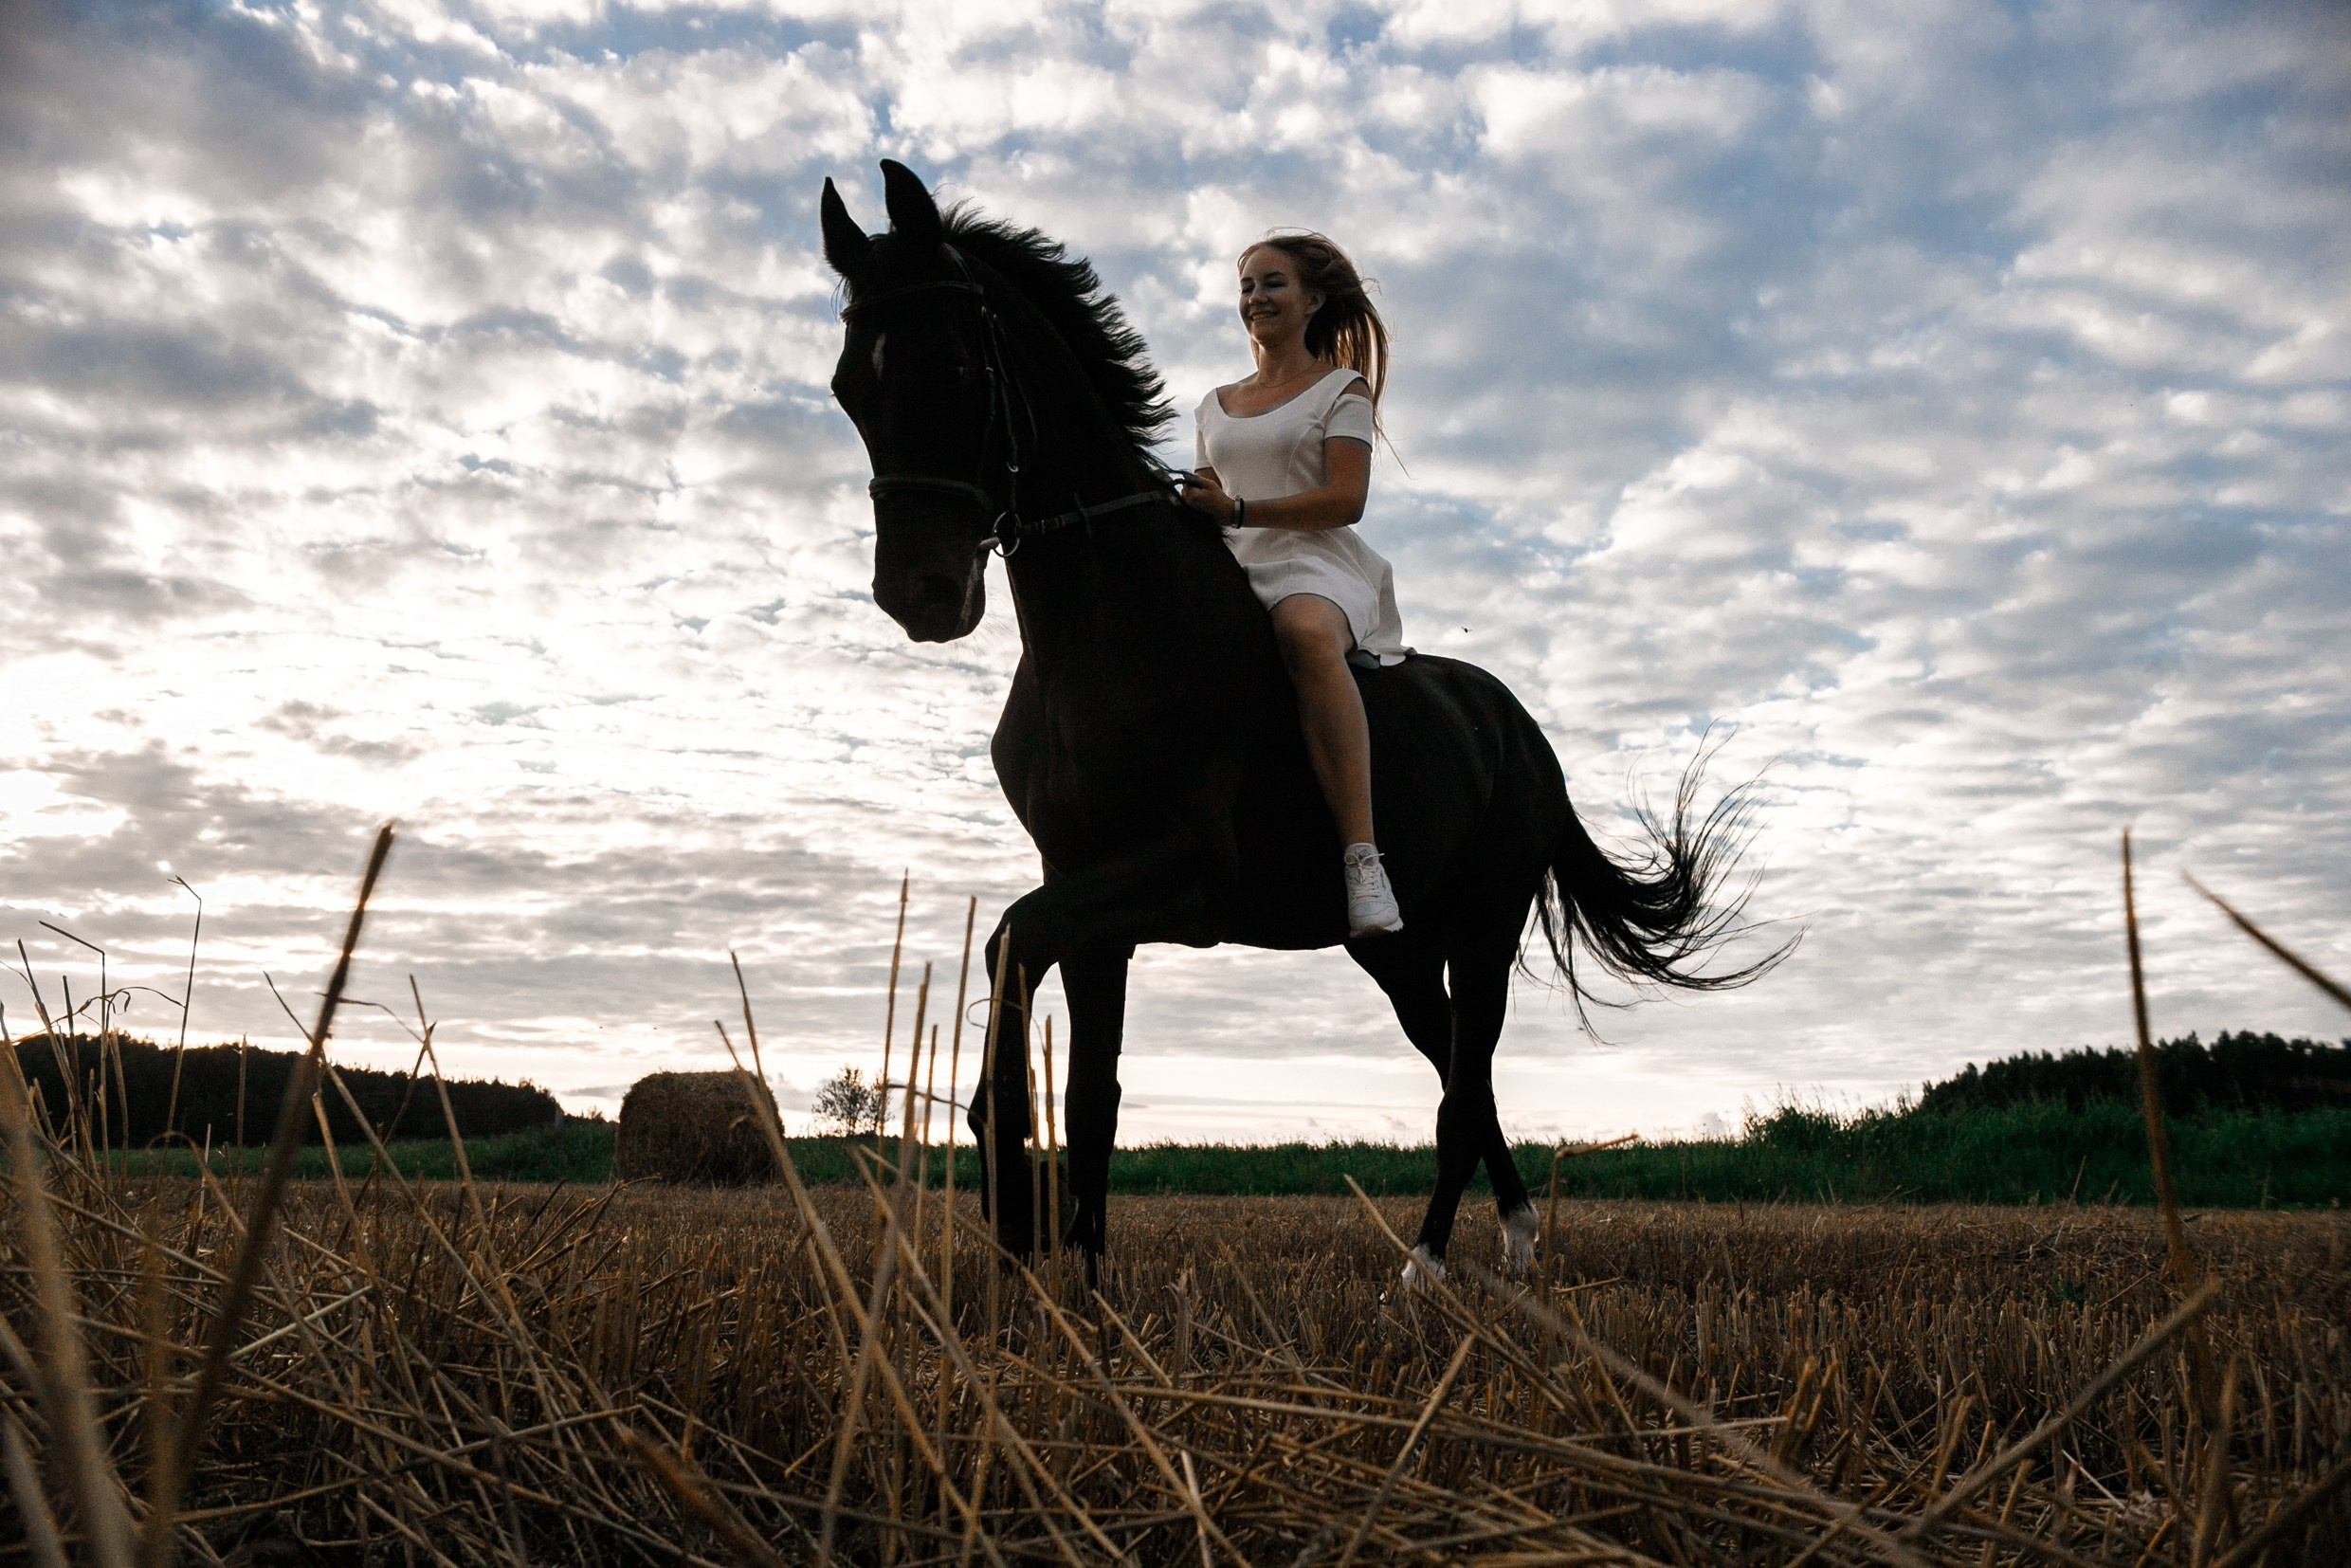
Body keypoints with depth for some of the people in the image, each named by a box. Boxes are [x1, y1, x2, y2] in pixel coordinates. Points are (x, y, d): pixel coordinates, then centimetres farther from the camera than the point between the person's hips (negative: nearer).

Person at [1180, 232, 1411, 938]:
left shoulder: (1342, 388, 10)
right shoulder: (1217, 405, 26)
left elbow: (1346, 500, -5)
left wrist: (1237, 510, -16)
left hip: (1314, 566, -5)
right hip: (1228, 570, 6)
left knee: (1305, 632, -42)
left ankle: (1362, 857, -50)